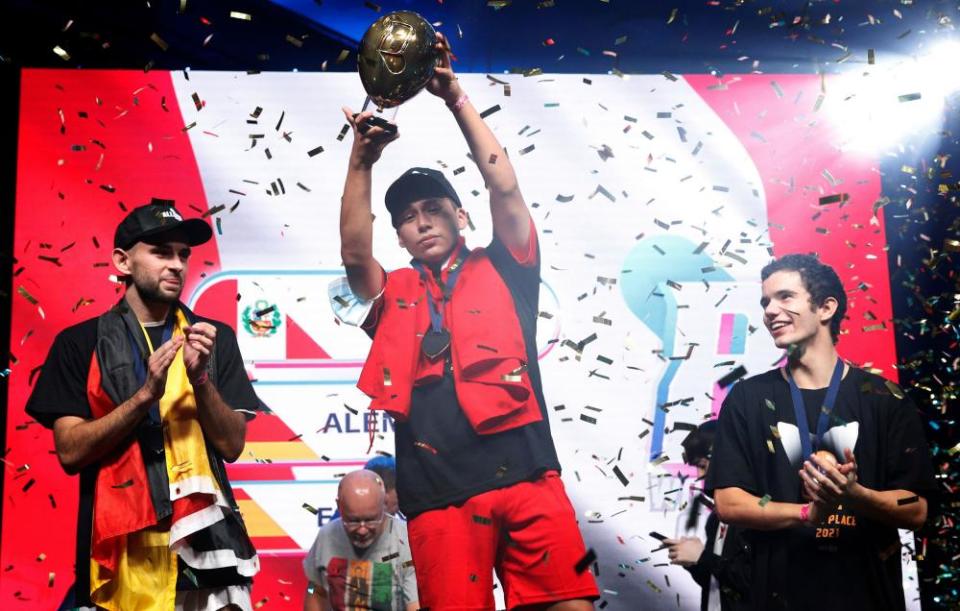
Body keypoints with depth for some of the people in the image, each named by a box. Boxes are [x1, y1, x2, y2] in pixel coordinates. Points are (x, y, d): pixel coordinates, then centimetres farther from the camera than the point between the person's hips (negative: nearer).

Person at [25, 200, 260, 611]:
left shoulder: (214, 338, 6)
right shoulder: (79, 343, 2)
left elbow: (231, 445, 1)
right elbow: (70, 451, -6)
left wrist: (201, 378, -14)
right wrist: (145, 394, -17)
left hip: (202, 543, 1)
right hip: (120, 549, -1)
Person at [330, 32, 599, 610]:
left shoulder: (502, 270, 15)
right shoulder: (395, 295, 17)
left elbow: (505, 187, 2)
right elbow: (354, 251, -1)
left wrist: (456, 97, -2)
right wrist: (362, 158, -11)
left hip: (526, 475, -1)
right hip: (440, 493, 1)